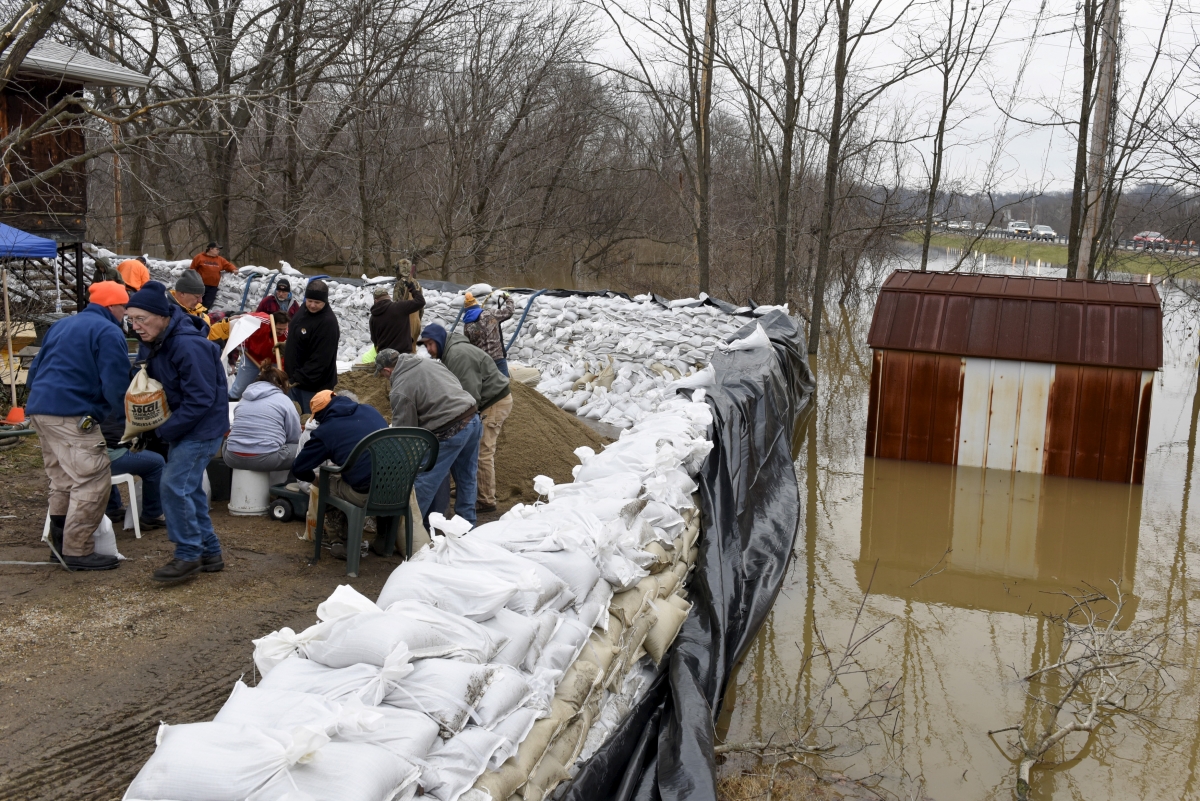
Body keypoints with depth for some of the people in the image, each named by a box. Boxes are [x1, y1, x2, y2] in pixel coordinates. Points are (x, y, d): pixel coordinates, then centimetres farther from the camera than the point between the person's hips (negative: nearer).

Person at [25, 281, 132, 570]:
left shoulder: (62, 325, 22)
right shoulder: (109, 332, -7)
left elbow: (36, 369, 26)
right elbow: (115, 386, -13)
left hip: (40, 409, 10)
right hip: (72, 416, -10)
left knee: (64, 480, 19)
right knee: (93, 481, -7)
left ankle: (61, 543, 25)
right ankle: (78, 552, -5)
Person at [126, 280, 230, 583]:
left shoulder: (189, 346, -27)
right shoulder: (152, 343, 2)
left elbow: (201, 400, -26)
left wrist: (165, 430, -19)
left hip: (203, 427, -9)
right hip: (182, 425, 9)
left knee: (175, 486, -12)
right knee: (189, 488, 13)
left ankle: (188, 554, 1)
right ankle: (209, 552, 23)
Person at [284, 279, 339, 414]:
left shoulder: (328, 322, -25)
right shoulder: (304, 311, 4)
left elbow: (320, 358, -27)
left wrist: (300, 378, -27)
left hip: (315, 382, -9)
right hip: (297, 379, 9)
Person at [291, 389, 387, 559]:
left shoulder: (324, 431, 3)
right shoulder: (369, 410, 15)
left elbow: (298, 469, 8)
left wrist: (315, 476, 31)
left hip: (365, 495, -5)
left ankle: (339, 540, 28)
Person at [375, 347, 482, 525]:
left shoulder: (400, 390, -8)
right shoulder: (429, 362, 14)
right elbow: (457, 385, 20)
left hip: (450, 431, -9)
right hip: (473, 419, 9)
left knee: (423, 483, 2)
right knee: (466, 478, 20)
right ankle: (467, 525, 29)